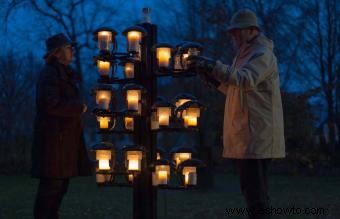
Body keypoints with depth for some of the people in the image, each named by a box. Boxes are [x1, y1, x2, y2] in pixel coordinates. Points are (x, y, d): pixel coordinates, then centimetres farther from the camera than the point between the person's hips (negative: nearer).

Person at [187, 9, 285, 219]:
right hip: (246, 135, 10)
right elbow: (234, 88, 23)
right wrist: (210, 74, 9)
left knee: (256, 191, -12)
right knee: (251, 188, 14)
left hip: (257, 135, -10)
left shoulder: (262, 54, -10)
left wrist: (214, 66, -34)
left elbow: (247, 80, -28)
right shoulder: (244, 55, 21)